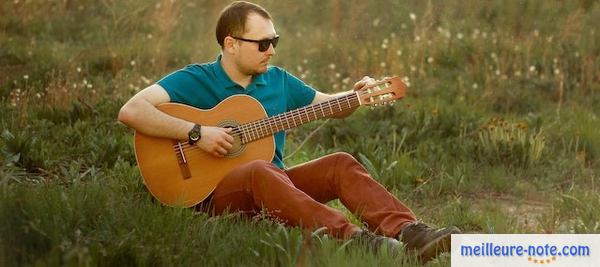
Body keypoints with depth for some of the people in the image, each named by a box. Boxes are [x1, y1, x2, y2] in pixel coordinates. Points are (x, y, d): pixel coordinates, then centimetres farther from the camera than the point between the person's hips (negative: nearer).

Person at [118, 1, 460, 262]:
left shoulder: (278, 81, 12)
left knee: (340, 164, -15)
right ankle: (353, 239, -54)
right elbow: (131, 111, -19)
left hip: (274, 183, 6)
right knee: (260, 171, -37)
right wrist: (197, 133, -26)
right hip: (216, 192, -6)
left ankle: (408, 232, -36)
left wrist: (356, 95, 1)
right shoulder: (195, 80, -7)